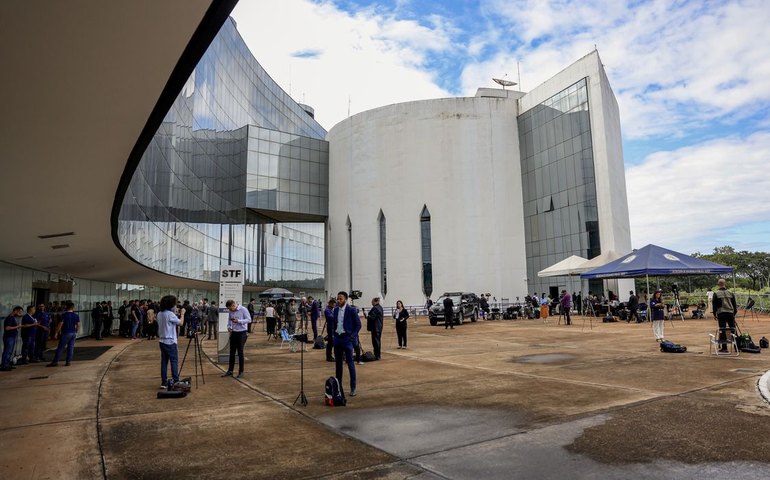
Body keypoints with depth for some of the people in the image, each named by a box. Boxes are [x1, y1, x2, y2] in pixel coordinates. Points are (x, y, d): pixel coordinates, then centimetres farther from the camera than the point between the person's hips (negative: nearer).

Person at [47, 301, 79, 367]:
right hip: (73, 333, 4)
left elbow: (60, 324, -12)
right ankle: (68, 362, 7)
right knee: (71, 348, 7)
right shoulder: (76, 315, 4)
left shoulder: (64, 315, -8)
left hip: (66, 333, -4)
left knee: (60, 348, 0)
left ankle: (55, 362, 3)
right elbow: (78, 325, 5)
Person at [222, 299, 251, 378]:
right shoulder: (231, 311, 6)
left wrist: (238, 321, -23)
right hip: (233, 333, 6)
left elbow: (249, 319, -14)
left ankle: (241, 372, 9)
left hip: (241, 333, -6)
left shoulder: (243, 309, -12)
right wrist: (229, 327, 2)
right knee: (232, 352, 10)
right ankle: (230, 371, 21)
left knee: (240, 352, -2)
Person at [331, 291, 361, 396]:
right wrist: (333, 334, 9)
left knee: (350, 363, -3)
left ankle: (353, 388, 4)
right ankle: (338, 385, 23)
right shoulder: (336, 310, 8)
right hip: (337, 338, 6)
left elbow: (358, 324, -6)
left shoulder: (351, 310, -9)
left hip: (347, 338, -6)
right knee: (338, 363, 12)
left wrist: (352, 336, -12)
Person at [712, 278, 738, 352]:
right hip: (730, 313, 3)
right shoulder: (731, 293, 8)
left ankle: (724, 348, 1)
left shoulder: (716, 294, -2)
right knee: (732, 329, 11)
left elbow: (714, 305, -1)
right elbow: (734, 304, 12)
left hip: (721, 313, -3)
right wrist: (734, 313, 20)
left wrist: (714, 314, 8)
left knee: (722, 330, -1)